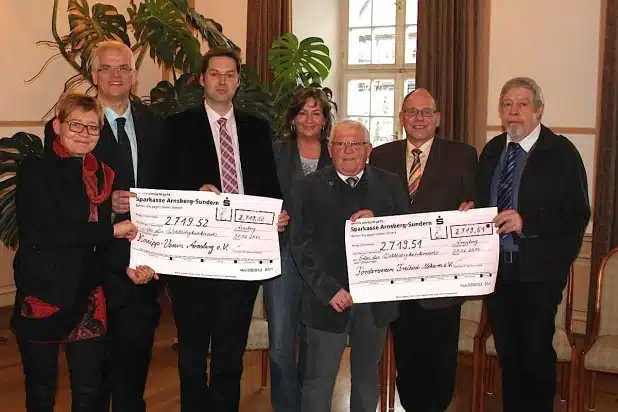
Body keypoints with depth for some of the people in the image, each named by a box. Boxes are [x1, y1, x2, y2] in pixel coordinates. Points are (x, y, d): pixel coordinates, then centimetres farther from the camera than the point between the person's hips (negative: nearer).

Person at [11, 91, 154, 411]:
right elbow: (45, 233, -17)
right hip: (42, 295, -3)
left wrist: (127, 265, -12)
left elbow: (100, 240, 8)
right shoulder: (35, 170, -6)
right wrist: (112, 230, -13)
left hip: (87, 298, 4)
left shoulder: (101, 175, 8)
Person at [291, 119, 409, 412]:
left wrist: (377, 221, -18)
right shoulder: (309, 188, 0)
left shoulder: (389, 185, 6)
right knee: (318, 382, 4)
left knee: (367, 379, 17)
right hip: (328, 298, -2)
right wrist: (328, 289, -15)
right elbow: (301, 245, -6)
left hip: (376, 297, 2)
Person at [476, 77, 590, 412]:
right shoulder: (491, 151, 9)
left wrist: (526, 221, -25)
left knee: (537, 353, 0)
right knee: (507, 352, 16)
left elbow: (577, 215, -15)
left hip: (538, 271, -5)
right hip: (496, 267, 5)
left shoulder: (560, 152, -8)